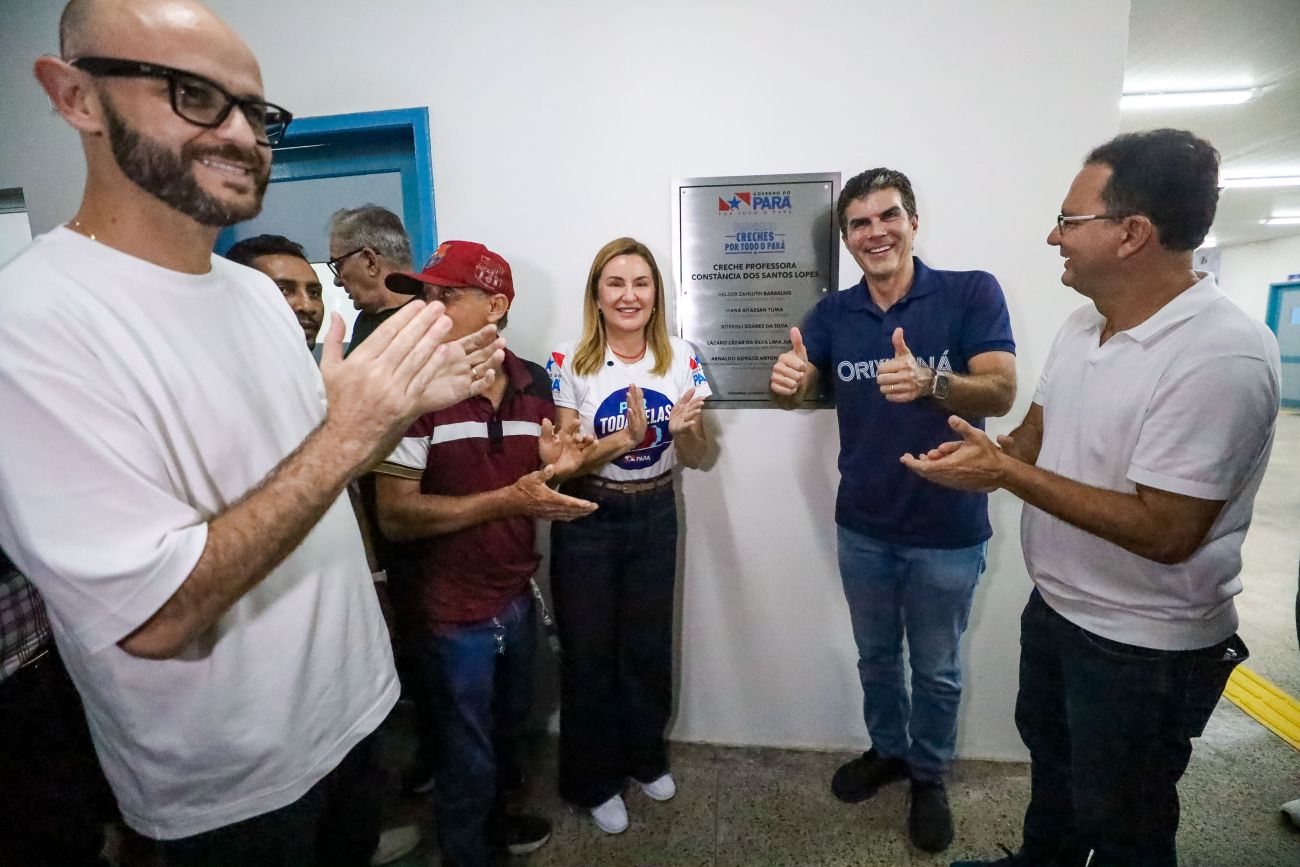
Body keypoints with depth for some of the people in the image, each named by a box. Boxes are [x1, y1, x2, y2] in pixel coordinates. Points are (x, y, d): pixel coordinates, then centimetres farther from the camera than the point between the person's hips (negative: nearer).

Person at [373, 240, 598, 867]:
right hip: (453, 611, -5)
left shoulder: (534, 382, -1)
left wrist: (557, 468, -12)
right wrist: (508, 499, -26)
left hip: (517, 597, 6)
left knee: (509, 727, 27)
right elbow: (395, 516, -21)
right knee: (467, 756, 14)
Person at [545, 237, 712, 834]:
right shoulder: (569, 362, -12)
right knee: (589, 651, 12)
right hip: (587, 521, -2)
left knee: (648, 645, 17)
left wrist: (684, 429, -24)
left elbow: (695, 458, -1)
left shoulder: (681, 357, -4)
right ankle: (593, 780, 35)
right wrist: (626, 437, -30)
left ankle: (646, 757, 44)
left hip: (655, 516, 3)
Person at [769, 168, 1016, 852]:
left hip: (948, 529, -3)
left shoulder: (972, 293, -11)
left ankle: (929, 776, 42)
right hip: (863, 526, 3)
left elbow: (1001, 392, -21)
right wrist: (786, 381, -34)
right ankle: (887, 748, 48)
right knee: (875, 656, 23)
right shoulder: (832, 312, 0)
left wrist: (930, 382, -41)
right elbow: (794, 392, -9)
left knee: (936, 669, 17)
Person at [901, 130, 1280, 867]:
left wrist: (1004, 472, -28)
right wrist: (988, 458, -11)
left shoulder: (1223, 357, -27)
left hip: (1146, 646, -8)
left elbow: (1164, 532, -29)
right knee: (1051, 757, 30)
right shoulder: (1083, 323, 1)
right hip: (1055, 605, 8)